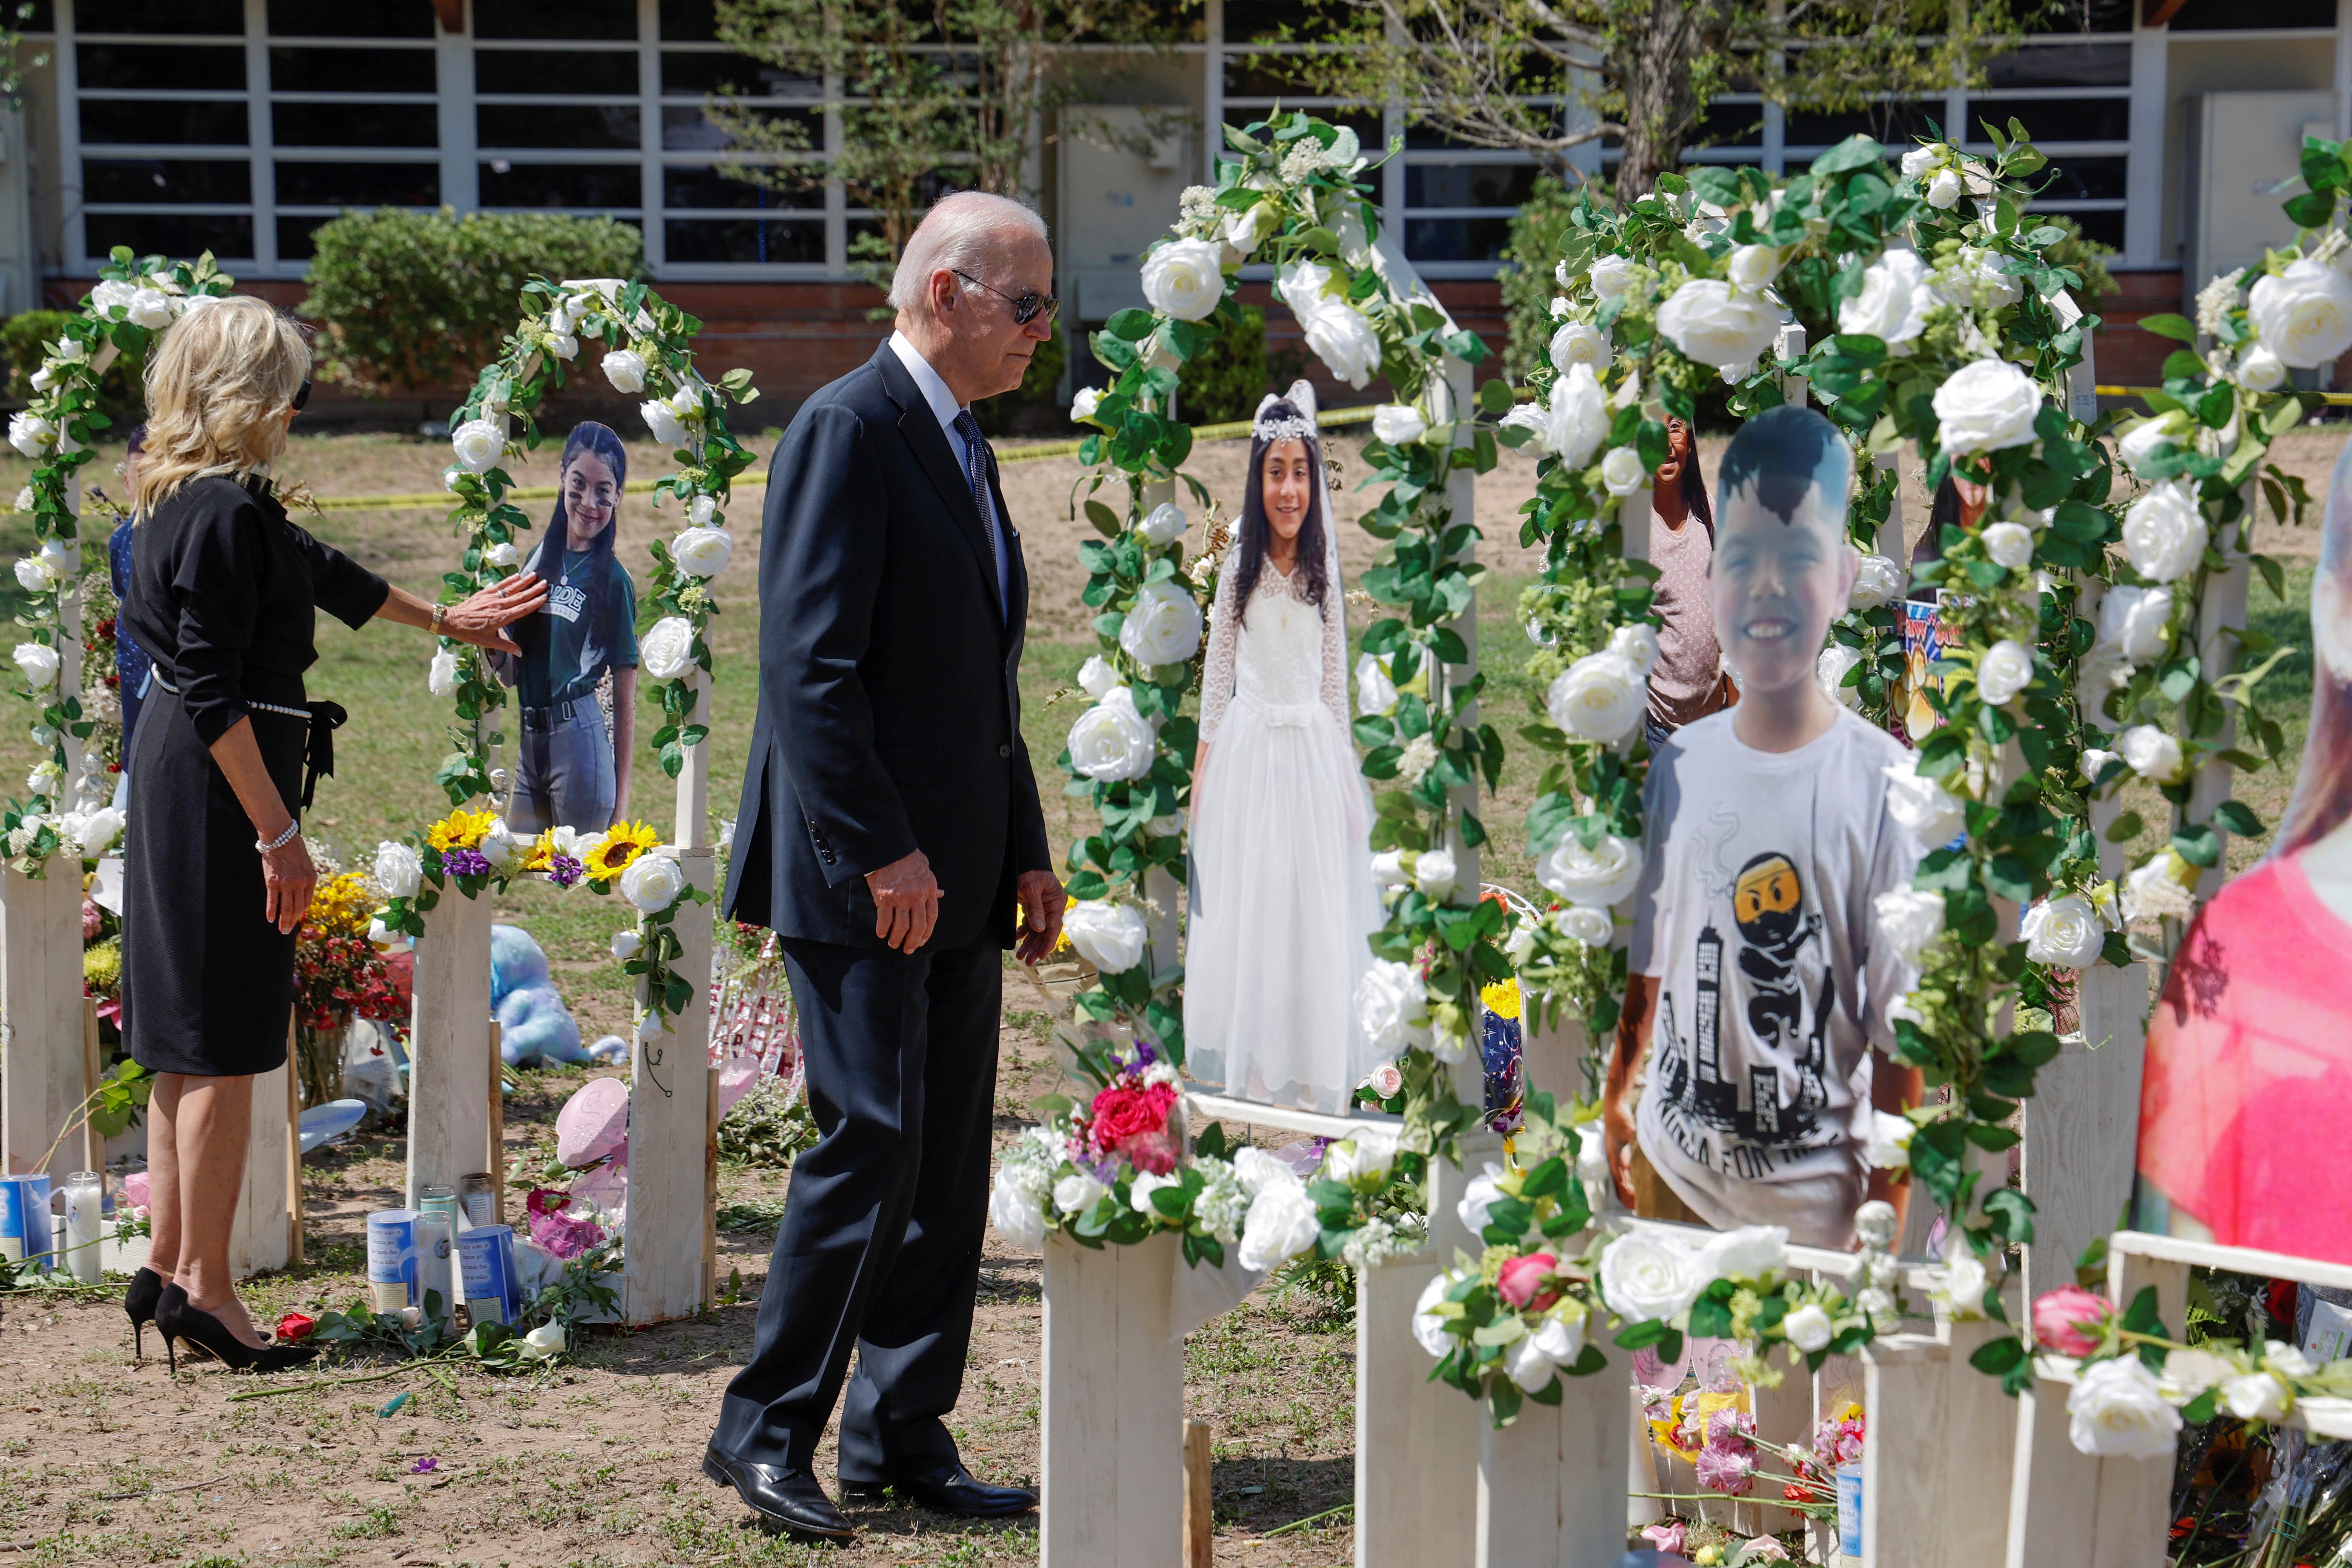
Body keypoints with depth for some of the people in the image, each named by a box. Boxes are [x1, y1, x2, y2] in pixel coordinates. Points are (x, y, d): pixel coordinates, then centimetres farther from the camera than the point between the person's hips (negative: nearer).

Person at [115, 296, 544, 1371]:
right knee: (226, 1042, -4)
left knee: (192, 1037, 15)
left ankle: (167, 1271, 21)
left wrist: (443, 620, 41)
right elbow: (213, 691, -21)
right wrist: (277, 830, -20)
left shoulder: (187, 500, 13)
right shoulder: (224, 513, -18)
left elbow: (321, 574, 28)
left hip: (179, 772, 10)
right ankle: (203, 1288, 2)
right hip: (216, 786, -10)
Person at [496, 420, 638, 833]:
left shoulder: (613, 580, -5)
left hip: (582, 741, -6)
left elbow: (625, 702, -4)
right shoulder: (539, 560, 11)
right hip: (530, 743, 6)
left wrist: (621, 799, -6)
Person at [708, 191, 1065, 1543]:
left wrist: (1028, 853, 17)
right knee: (872, 1141, -10)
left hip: (956, 880, 9)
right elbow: (809, 667, -18)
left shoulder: (965, 449, 19)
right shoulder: (848, 431, -10)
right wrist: (880, 850, -21)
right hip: (860, 876, -9)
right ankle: (766, 1430, 2)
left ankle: (903, 1436, 16)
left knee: (951, 1165, 8)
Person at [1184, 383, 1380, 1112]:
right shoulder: (1238, 570, -1)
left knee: (1314, 911, 3)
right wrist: (1200, 776, 0)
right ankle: (1250, 1064, 13)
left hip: (1313, 752, 1)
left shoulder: (1324, 569, 2)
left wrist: (1347, 779, 7)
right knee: (1243, 908, 3)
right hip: (1246, 749, -1)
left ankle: (1309, 1068, 14)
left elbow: (1335, 679, 7)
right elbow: (1217, 675, 3)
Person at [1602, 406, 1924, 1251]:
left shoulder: (1881, 783, -14)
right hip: (1671, 1170, 4)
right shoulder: (1677, 767, 0)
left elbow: (1898, 1033, -10)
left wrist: (1886, 1211, -8)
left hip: (1813, 1204, -4)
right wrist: (1615, 1098, 18)